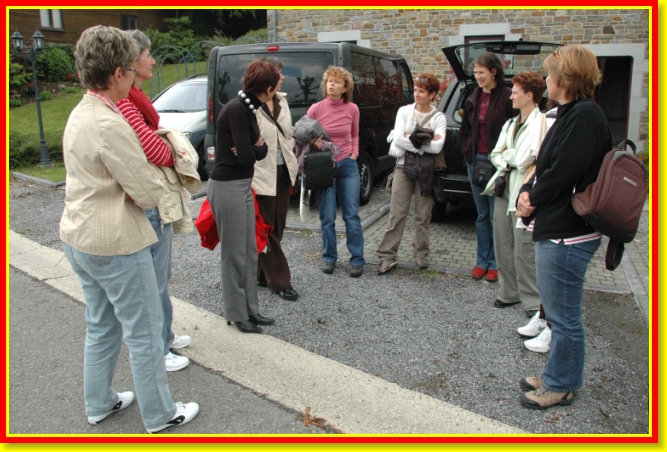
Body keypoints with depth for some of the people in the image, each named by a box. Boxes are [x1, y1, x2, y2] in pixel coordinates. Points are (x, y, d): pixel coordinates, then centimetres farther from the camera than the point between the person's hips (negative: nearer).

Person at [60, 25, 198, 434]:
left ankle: (99, 403, 38)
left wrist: (133, 181, 1)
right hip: (115, 245, -9)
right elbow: (150, 194, -20)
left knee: (101, 327, 23)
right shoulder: (110, 125, -24)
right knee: (144, 333, 6)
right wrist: (149, 184, 1)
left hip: (78, 238, 10)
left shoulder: (79, 115, 7)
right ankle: (160, 415, 22)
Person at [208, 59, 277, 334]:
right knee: (234, 254, 2)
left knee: (249, 252, 14)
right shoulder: (237, 110, -19)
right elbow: (247, 156, -22)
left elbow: (258, 149, 9)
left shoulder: (248, 108, 10)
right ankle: (237, 315, 17)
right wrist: (258, 148, -1)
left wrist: (256, 148, -12)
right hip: (227, 186, -9)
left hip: (242, 185, 9)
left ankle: (250, 309, 26)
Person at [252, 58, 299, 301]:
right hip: (262, 175, -8)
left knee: (277, 227, 14)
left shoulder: (282, 100, 8)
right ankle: (280, 281, 14)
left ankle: (263, 274, 29)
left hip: (283, 172, 8)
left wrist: (292, 164, 10)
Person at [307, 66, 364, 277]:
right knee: (327, 217, 3)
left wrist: (354, 153, 2)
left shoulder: (352, 109, 1)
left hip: (347, 165, 2)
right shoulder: (315, 109, -6)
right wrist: (313, 142, -17)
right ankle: (329, 258, 20)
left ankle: (357, 260, 13)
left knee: (352, 215, 4)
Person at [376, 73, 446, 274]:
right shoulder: (404, 111, 3)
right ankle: (387, 256, 4)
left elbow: (437, 147, -14)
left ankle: (421, 253, 23)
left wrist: (410, 139, -11)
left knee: (423, 216, 8)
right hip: (404, 167, 0)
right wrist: (424, 143, -10)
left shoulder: (439, 118, 0)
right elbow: (398, 139, -10)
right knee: (397, 214, 0)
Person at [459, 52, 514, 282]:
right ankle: (482, 260, 21)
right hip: (475, 160, 6)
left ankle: (495, 263, 14)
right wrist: (466, 152, 8)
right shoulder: (473, 99, 11)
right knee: (482, 215, 12)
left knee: (496, 216, 2)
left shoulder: (507, 98, -10)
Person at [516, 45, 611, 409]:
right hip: (556, 231, 11)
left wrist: (531, 199, -6)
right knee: (559, 312, 21)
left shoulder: (584, 116, -18)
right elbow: (547, 166, 14)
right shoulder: (572, 113, 14)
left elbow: (562, 173, -22)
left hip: (566, 235, -11)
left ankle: (561, 386, 22)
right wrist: (528, 192, -4)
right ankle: (557, 377, 37)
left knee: (564, 317, 5)